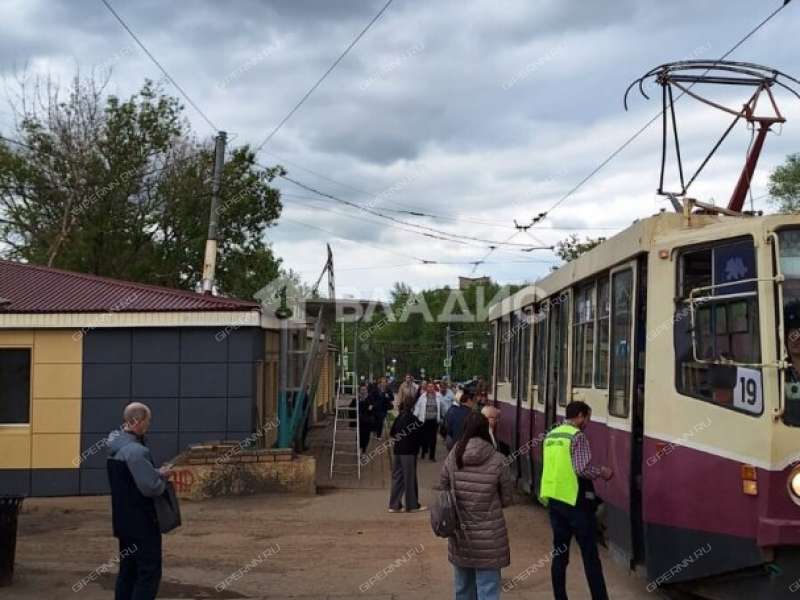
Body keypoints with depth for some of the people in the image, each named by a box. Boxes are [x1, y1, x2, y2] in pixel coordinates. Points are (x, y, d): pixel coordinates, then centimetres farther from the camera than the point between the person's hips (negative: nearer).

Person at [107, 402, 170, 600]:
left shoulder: (116, 448, 9)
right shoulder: (136, 451, -21)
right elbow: (151, 488, -24)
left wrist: (156, 473, 5)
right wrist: (162, 476, -4)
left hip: (124, 521, 9)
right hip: (142, 524, -9)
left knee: (128, 571, 15)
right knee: (149, 573, -3)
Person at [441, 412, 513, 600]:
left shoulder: (452, 457, -5)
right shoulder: (496, 461, -11)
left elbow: (442, 488, 6)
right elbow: (507, 498, -2)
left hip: (460, 536, 3)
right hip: (489, 537, -3)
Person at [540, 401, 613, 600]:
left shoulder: (551, 436, 13)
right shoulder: (577, 436, -12)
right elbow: (583, 468, -21)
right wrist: (603, 471, -5)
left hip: (554, 500, 7)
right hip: (575, 501, -7)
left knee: (559, 553, 11)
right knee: (590, 555, 0)